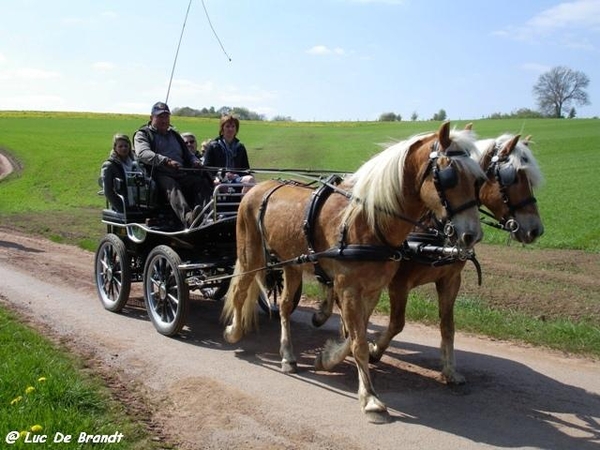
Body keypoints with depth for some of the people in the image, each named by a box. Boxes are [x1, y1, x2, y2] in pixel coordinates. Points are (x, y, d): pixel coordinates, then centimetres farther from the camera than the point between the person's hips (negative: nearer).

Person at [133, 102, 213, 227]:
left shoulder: (174, 134, 32)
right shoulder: (143, 134, 13)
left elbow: (187, 154, 35)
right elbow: (143, 153, -9)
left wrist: (195, 161, 7)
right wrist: (167, 161, -26)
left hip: (181, 174, 5)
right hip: (159, 174, -5)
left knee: (202, 183, -26)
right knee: (171, 186, -39)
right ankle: (188, 218, -65)